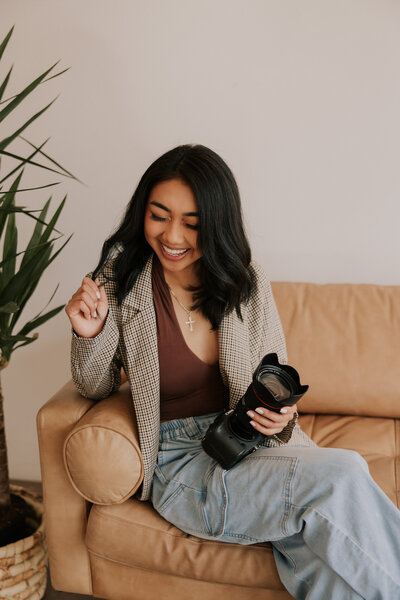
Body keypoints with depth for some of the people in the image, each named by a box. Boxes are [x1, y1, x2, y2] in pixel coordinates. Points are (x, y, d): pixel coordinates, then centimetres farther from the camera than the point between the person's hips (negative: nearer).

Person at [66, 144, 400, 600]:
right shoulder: (123, 279, -8)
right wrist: (91, 335, -15)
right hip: (179, 463, -2)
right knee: (344, 475, -26)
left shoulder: (248, 283, -2)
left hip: (252, 444, 3)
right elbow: (96, 389, 6)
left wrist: (281, 416, -15)